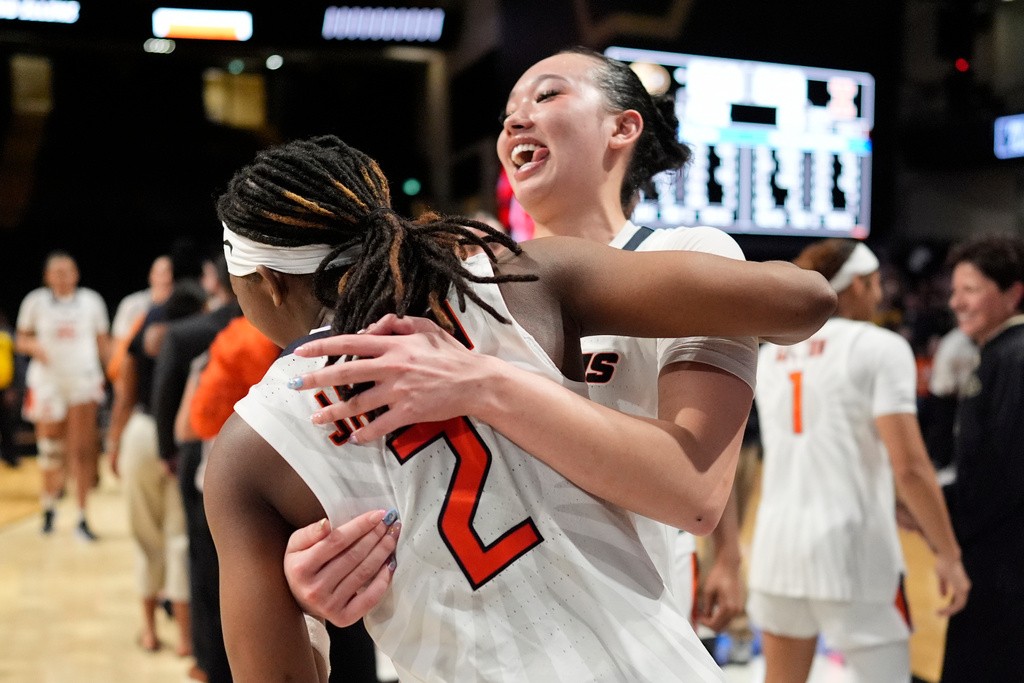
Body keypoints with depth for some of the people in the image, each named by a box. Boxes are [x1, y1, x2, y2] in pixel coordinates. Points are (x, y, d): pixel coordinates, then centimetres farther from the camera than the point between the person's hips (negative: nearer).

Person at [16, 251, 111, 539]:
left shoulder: (91, 301, 5)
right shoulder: (36, 301, 3)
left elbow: (103, 342, 12)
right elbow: (21, 340, 8)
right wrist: (34, 346, -13)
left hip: (84, 381, 0)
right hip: (47, 382, 0)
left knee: (82, 451, -7)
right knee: (50, 452, 6)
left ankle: (82, 518, -2)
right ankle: (49, 507, 30)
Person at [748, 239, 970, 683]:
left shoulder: (771, 355, 11)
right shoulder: (881, 346, -7)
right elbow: (909, 466, -14)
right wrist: (947, 554, -6)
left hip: (776, 539, 6)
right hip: (851, 546, -6)